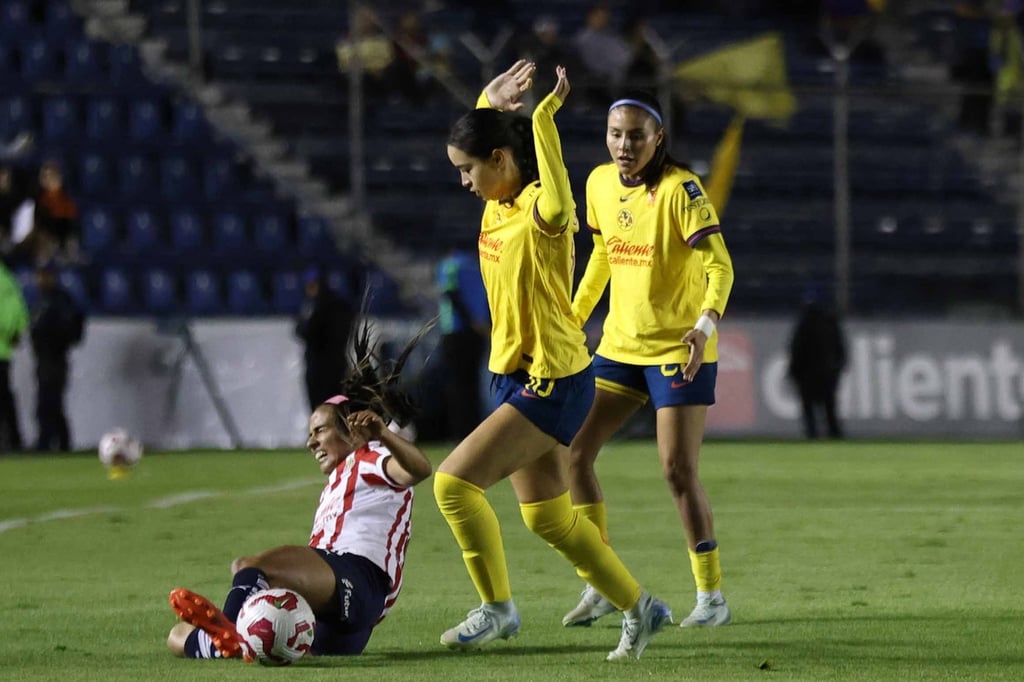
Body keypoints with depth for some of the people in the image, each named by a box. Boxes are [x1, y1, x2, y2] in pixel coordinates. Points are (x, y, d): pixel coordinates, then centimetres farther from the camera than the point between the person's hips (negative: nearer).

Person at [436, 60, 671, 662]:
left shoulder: (538, 209, -19)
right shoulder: (499, 203, 6)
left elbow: (558, 208, -45)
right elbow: (477, 138, 26)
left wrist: (545, 117, -43)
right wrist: (490, 100, 7)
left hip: (554, 382, -10)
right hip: (518, 378, 10)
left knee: (455, 481, -16)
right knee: (547, 517, 14)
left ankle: (497, 607, -3)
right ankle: (639, 607, 26)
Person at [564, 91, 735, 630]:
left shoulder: (679, 189, -15)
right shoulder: (600, 183, 4)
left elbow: (719, 265, -19)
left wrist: (705, 325, -35)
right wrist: (572, 318, 19)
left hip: (678, 348, -7)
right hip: (619, 345, 7)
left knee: (678, 470, -10)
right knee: (572, 453, -1)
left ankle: (712, 596, 3)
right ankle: (601, 587, 10)